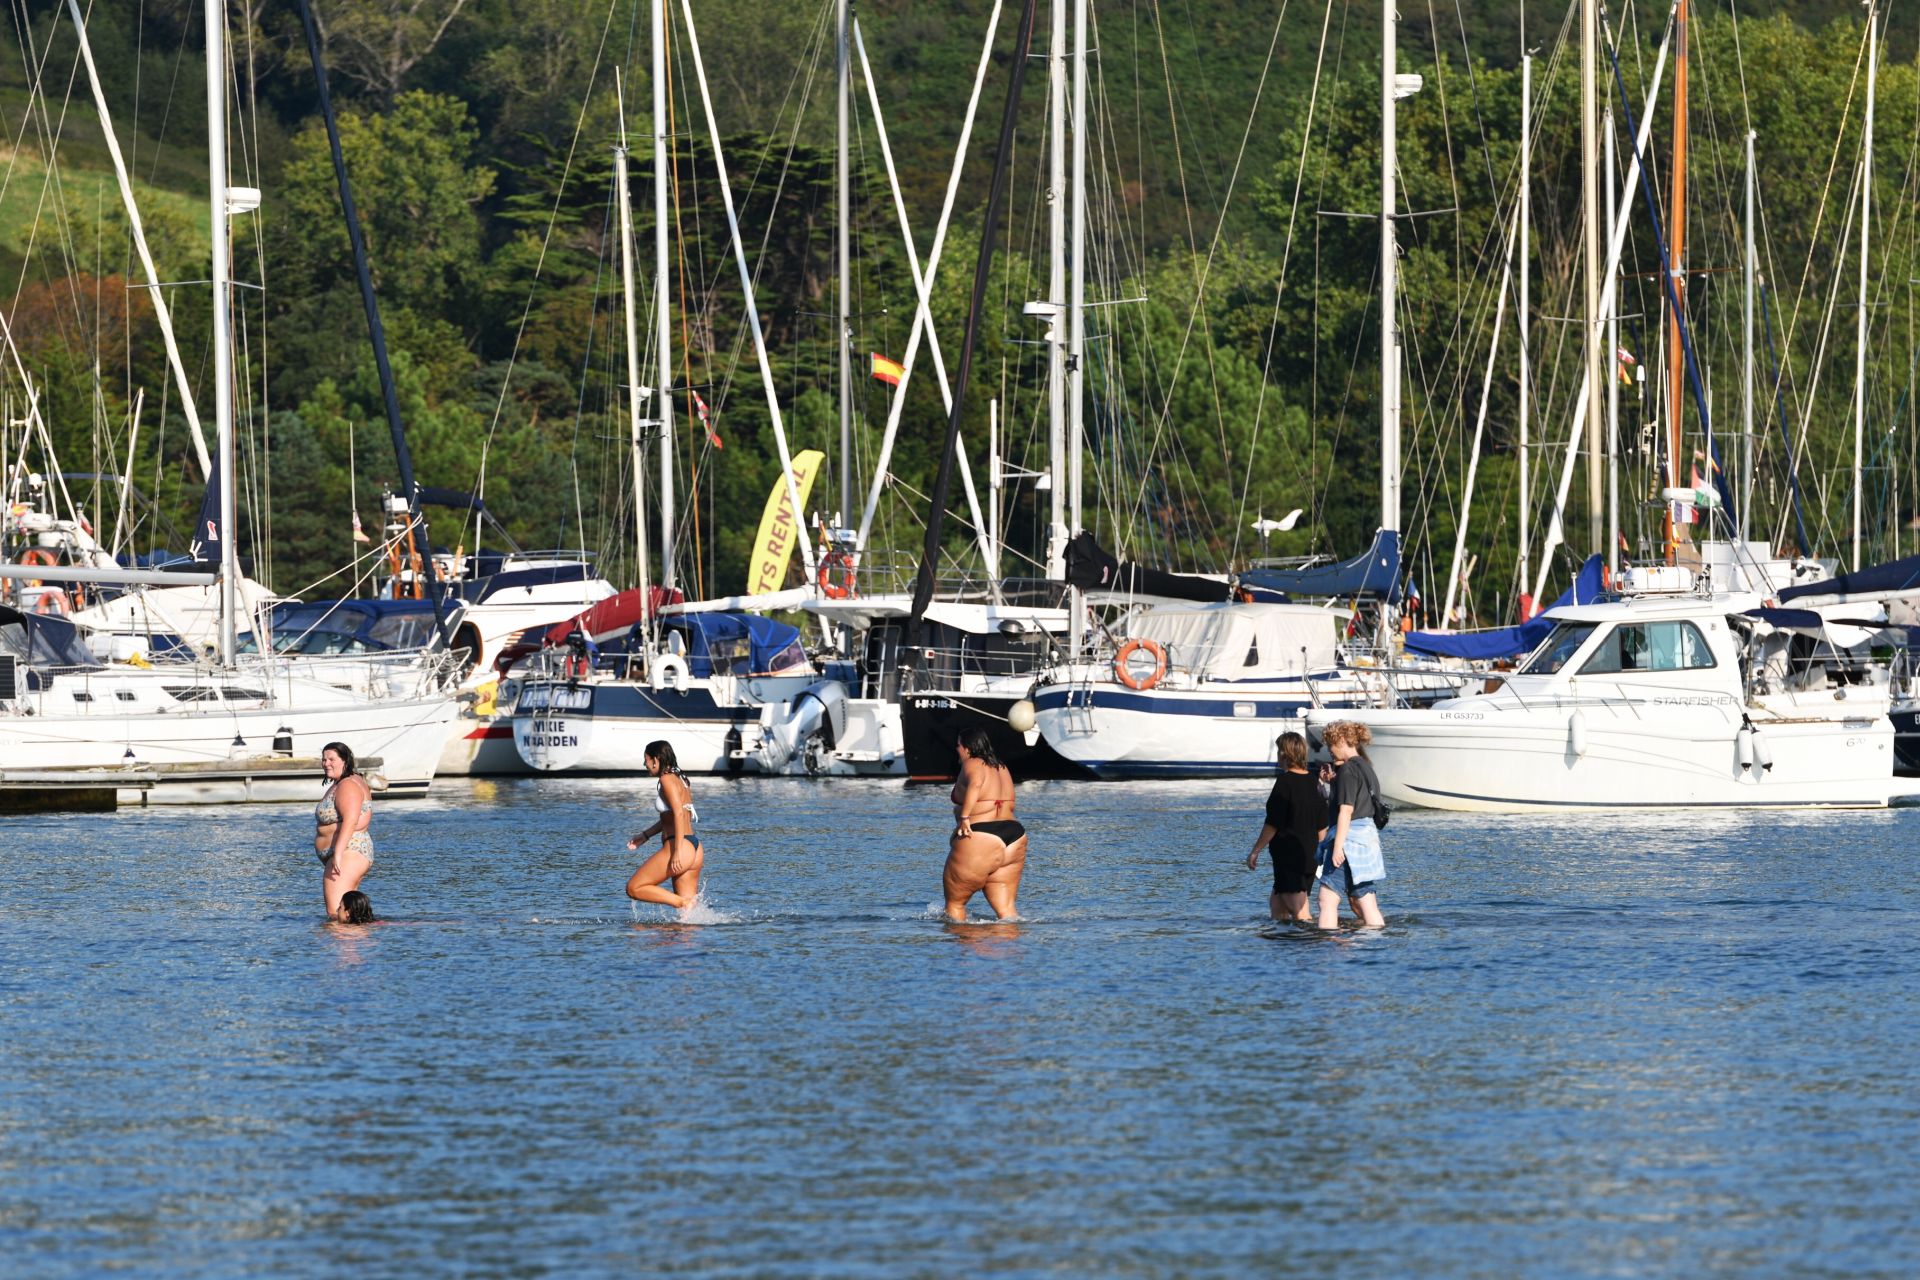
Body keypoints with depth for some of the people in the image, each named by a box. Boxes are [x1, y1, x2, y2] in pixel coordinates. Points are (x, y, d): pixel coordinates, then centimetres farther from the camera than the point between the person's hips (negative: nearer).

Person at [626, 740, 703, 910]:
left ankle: (684, 903, -12)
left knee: (634, 888, -3)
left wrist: (677, 851, -25)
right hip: (695, 850, 9)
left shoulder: (667, 779, -8)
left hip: (681, 848, -9)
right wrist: (645, 836, 35)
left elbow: (679, 813, -20)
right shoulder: (680, 779, 19)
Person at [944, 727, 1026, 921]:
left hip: (980, 841, -8)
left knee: (954, 903, 8)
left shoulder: (972, 765, -6)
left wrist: (964, 817, -33)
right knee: (1005, 909, 6)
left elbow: (975, 783, -29)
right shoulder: (1001, 769, 19)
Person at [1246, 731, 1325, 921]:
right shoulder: (1314, 783, 9)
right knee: (1276, 901, 20)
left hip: (1288, 855, -8)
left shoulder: (1285, 782, -13)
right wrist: (1316, 852, 25)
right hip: (1310, 855, 8)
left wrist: (1255, 851, -5)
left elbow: (1272, 824, -14)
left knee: (1300, 913, -9)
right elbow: (1322, 828, 13)